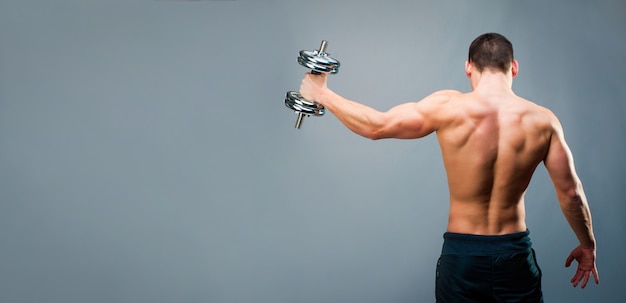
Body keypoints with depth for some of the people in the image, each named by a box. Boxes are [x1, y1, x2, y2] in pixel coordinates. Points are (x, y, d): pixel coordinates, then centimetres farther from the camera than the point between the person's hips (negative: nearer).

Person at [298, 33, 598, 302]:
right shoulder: (542, 120, -7)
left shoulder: (448, 108, -13)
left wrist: (321, 94, 6)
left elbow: (376, 126, -6)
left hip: (461, 255, -1)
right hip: (515, 254, 1)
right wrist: (588, 245, 16)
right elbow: (570, 193, -1)